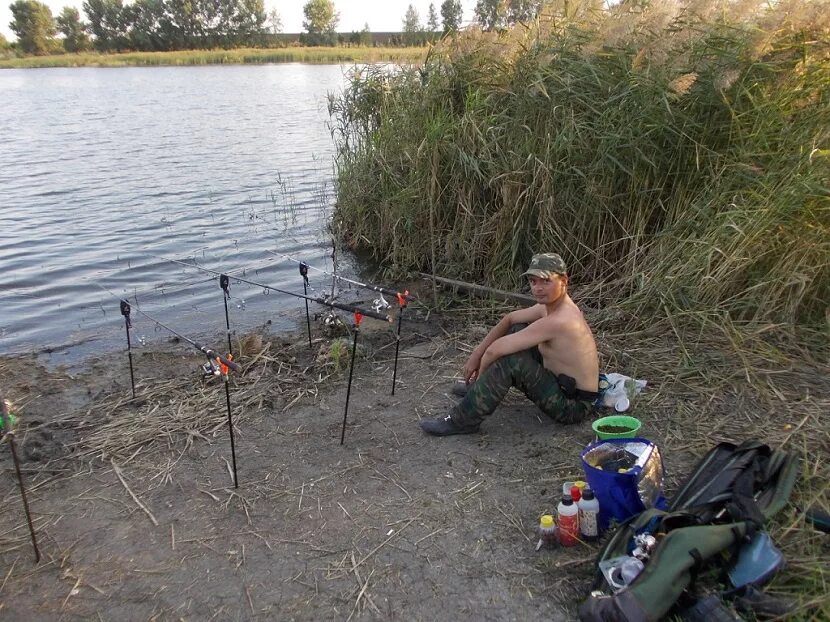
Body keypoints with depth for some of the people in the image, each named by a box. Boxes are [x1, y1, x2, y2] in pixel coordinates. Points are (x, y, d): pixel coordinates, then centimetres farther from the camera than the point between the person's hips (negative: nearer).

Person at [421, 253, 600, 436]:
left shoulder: (557, 322, -30)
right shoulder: (553, 304, -1)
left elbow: (494, 350, -28)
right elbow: (510, 318, 10)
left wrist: (481, 371, -8)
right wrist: (477, 354, 4)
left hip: (574, 404, -10)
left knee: (509, 359, -27)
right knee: (517, 331, 12)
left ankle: (463, 420, -13)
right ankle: (477, 388, 24)